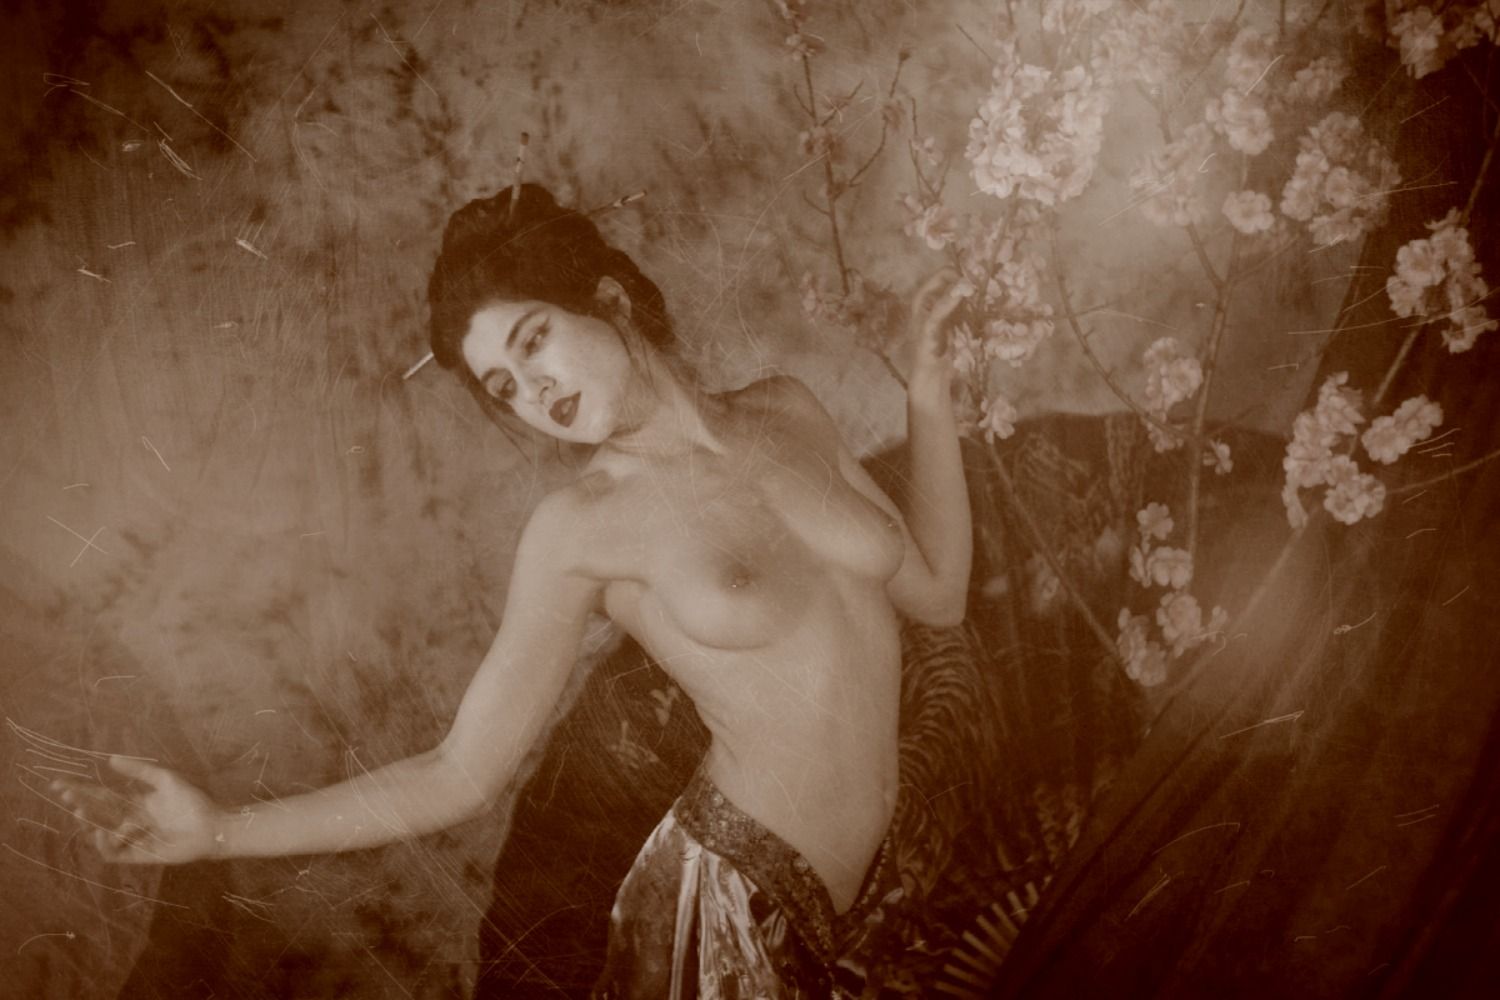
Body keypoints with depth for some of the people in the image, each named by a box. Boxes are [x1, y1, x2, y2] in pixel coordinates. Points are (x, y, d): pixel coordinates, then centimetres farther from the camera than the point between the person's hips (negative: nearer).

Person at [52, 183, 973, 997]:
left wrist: (930, 392, 5)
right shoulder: (582, 530, -10)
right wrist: (221, 830, -17)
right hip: (737, 903, -4)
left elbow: (938, 593, 9)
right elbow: (461, 777, -10)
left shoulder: (791, 411, 2)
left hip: (865, 887, 4)